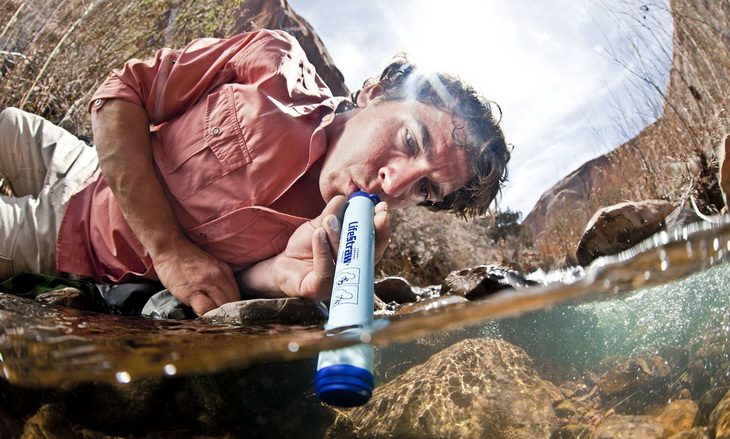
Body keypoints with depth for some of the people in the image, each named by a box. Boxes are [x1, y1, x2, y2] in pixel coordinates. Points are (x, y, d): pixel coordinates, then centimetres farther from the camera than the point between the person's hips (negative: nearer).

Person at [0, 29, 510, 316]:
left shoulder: (336, 249, -25)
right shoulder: (275, 63, -26)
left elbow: (218, 289, -17)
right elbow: (121, 93, -20)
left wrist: (283, 274, -42)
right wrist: (169, 248, -29)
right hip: (91, 171, 2)